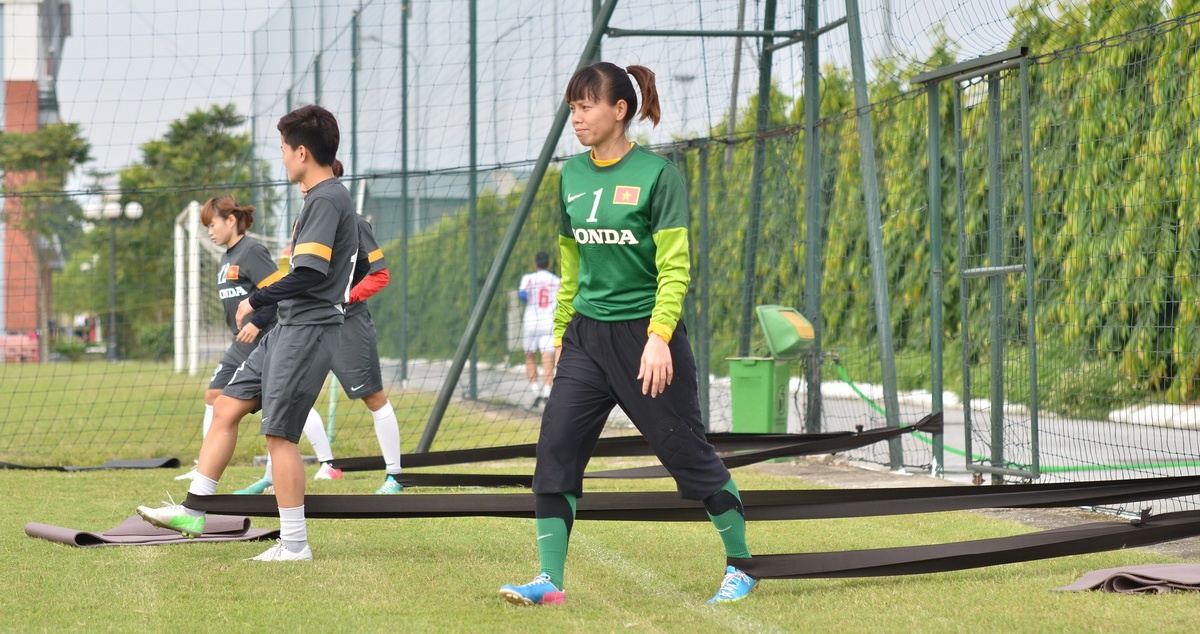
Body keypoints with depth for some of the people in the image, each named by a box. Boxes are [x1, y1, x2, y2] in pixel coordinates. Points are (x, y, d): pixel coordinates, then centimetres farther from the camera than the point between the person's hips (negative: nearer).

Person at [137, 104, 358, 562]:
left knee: (279, 434, -7)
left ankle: (294, 545, 0)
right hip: (288, 329, 10)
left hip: (308, 331, -10)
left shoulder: (327, 200, -17)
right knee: (226, 407, 12)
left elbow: (308, 275, -25)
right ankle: (193, 512, 18)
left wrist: (256, 301, -13)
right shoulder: (323, 197, 15)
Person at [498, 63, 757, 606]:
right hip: (586, 336, 5)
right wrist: (562, 331, 18)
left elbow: (675, 267, -14)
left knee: (688, 453, 3)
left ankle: (740, 566, 19)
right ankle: (550, 580, -4)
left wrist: (659, 337, -22)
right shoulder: (572, 174, 7)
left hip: (645, 336, -5)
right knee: (555, 449, -7)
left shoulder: (657, 174, -11)